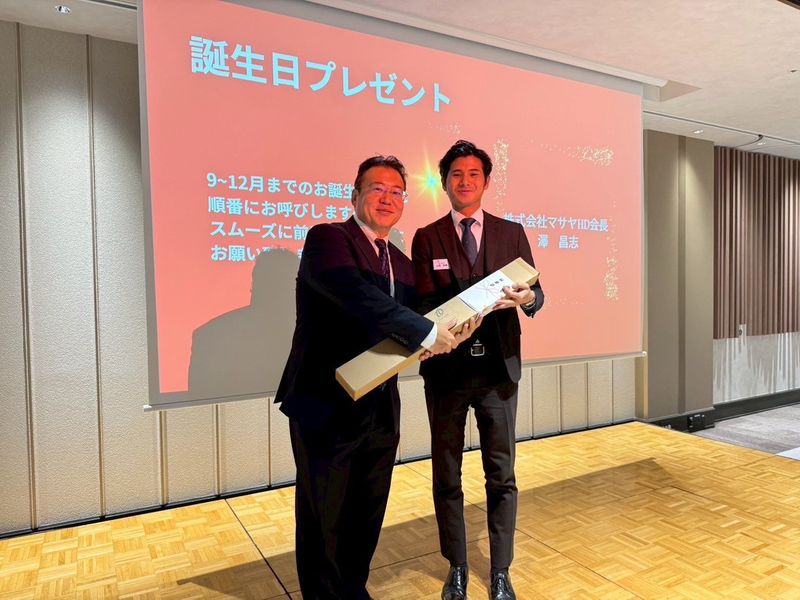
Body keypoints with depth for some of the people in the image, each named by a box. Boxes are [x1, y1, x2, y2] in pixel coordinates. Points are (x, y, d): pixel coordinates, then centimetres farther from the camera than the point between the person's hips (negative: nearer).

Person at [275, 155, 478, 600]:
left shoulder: (402, 263, 14)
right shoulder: (328, 238, -9)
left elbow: (404, 330, 8)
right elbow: (356, 294, -28)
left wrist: (451, 330, -11)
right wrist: (427, 331, -27)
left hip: (381, 409, 7)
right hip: (327, 407, -6)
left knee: (367, 517, 19)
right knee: (324, 518, 11)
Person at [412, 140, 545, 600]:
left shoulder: (511, 233, 5)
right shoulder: (427, 238, 2)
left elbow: (535, 296, 1)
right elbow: (425, 303, -6)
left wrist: (527, 297, -23)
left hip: (497, 367, 1)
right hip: (447, 368, 0)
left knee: (502, 475, 10)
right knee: (447, 475, 13)